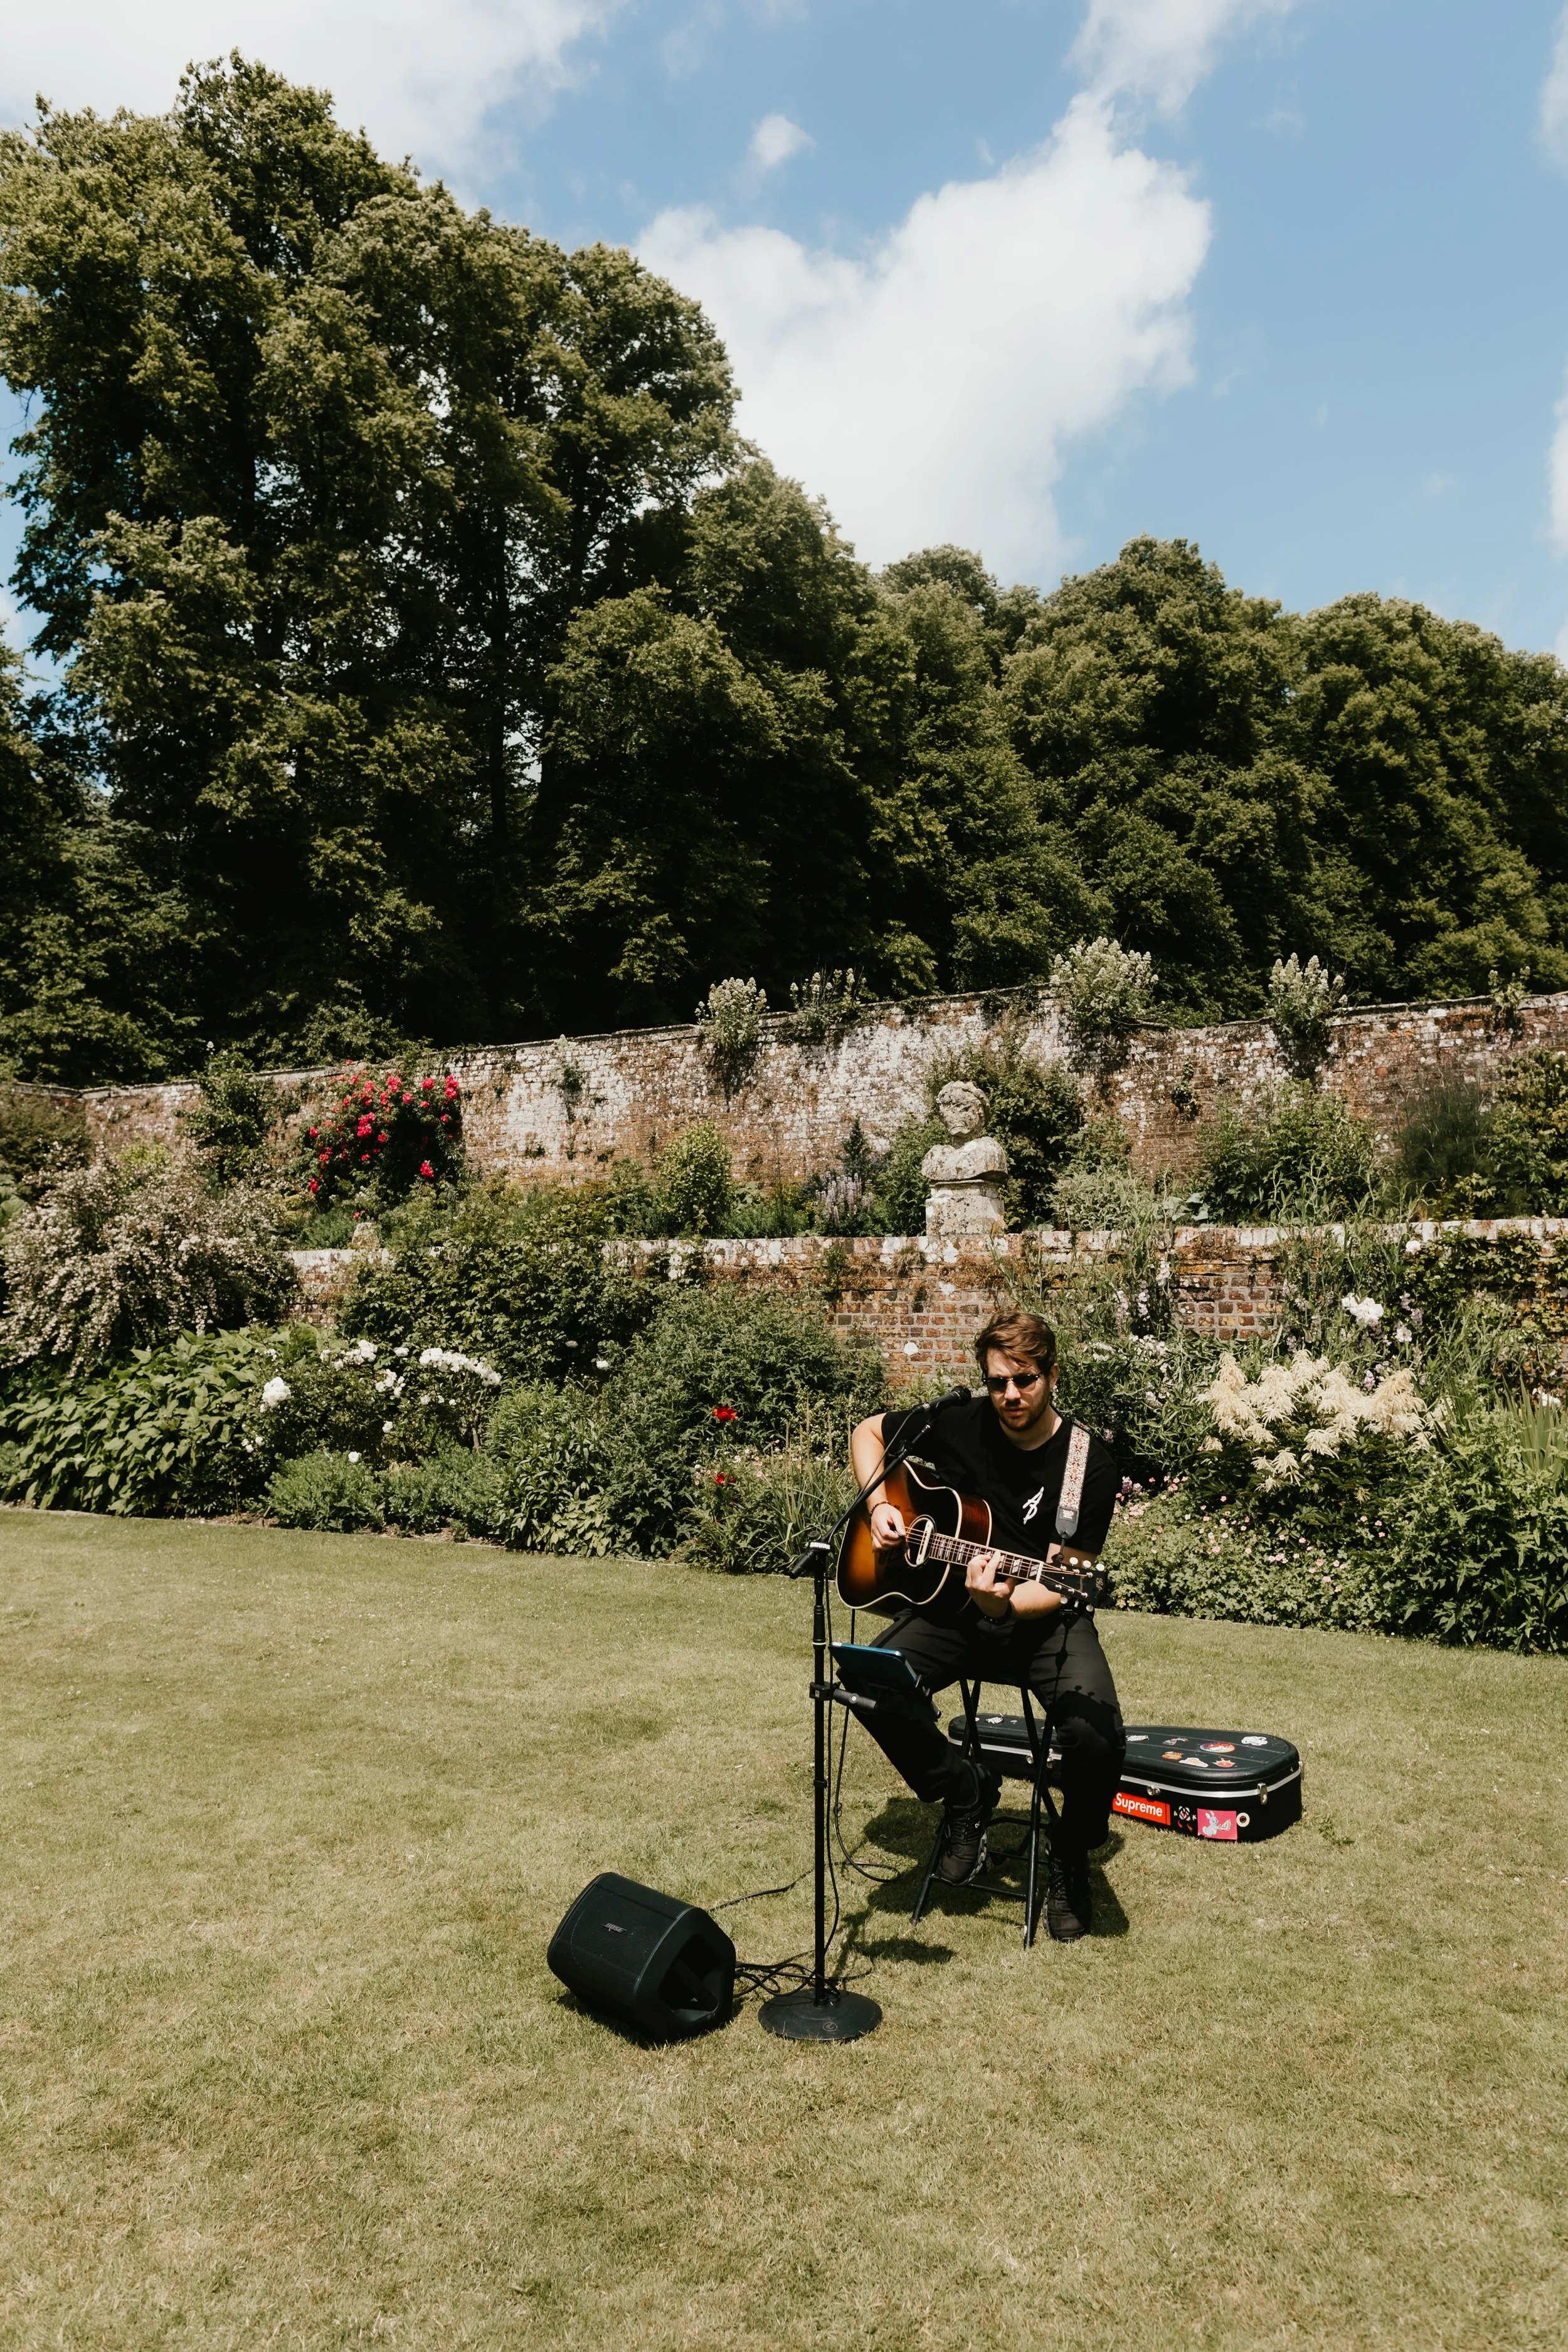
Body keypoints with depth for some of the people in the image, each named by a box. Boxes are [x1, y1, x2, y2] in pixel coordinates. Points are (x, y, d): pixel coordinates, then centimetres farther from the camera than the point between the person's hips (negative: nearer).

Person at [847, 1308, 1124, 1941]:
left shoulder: (1089, 1463, -12)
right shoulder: (958, 1425, -5)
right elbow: (868, 1432, 12)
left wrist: (1004, 1603, -35)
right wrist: (879, 1505, -3)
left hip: (1042, 1619, -2)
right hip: (952, 1606, 2)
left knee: (1096, 1735, -29)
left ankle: (1071, 1857, 7)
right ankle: (966, 1793, 5)